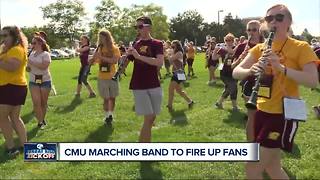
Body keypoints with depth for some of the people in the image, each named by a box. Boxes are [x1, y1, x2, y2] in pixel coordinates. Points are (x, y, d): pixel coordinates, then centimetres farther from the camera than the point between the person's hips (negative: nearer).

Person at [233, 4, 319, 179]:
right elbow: (236, 73, -1)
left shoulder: (300, 47, -7)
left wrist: (281, 67, -30)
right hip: (262, 111, 6)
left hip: (283, 114, -6)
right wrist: (251, 70, -22)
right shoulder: (259, 48, 8)